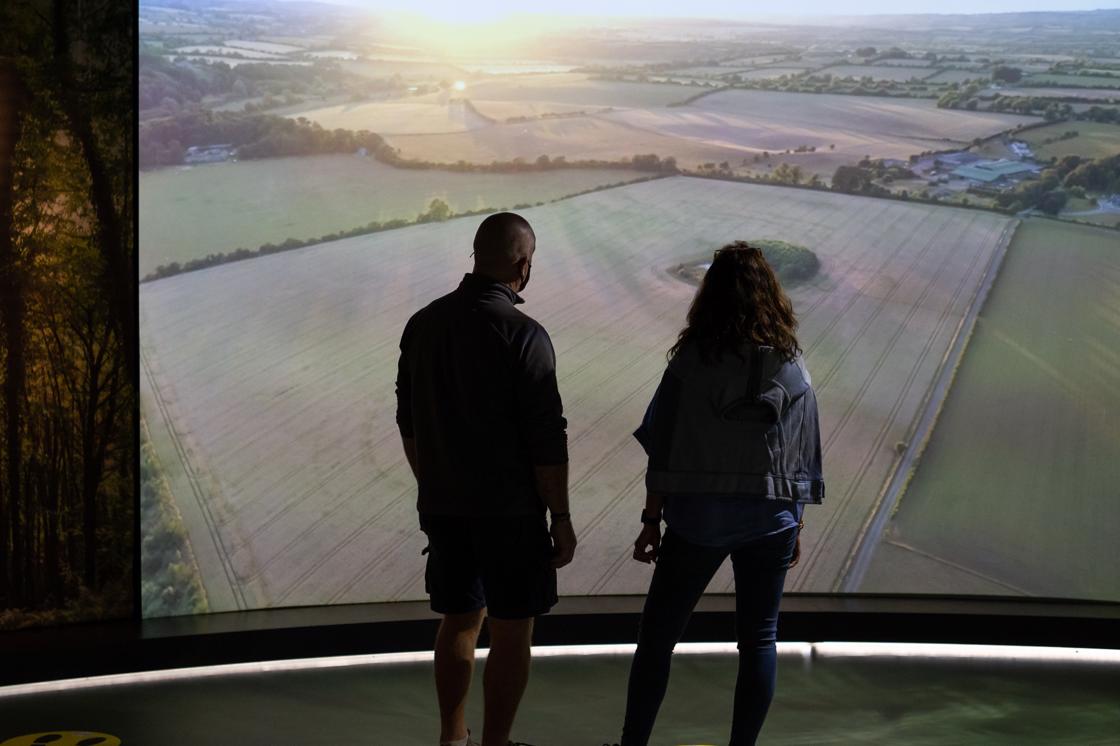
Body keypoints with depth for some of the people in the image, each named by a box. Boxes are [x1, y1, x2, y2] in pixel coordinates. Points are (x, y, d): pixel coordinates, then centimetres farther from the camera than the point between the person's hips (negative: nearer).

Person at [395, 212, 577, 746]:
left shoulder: (423, 324, 2)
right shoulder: (523, 335, -17)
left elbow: (409, 422, 10)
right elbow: (546, 439, -16)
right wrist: (561, 517, -7)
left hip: (442, 506, 6)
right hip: (510, 509, -6)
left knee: (459, 620, 19)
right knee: (510, 633, 6)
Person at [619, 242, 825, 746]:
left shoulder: (691, 362, -8)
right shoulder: (793, 368, 1)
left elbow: (663, 452, -7)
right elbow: (805, 457, 5)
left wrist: (651, 522, 0)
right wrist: (796, 526, 15)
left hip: (697, 517, -2)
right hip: (771, 518, 2)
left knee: (657, 633, 10)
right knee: (758, 639, 11)